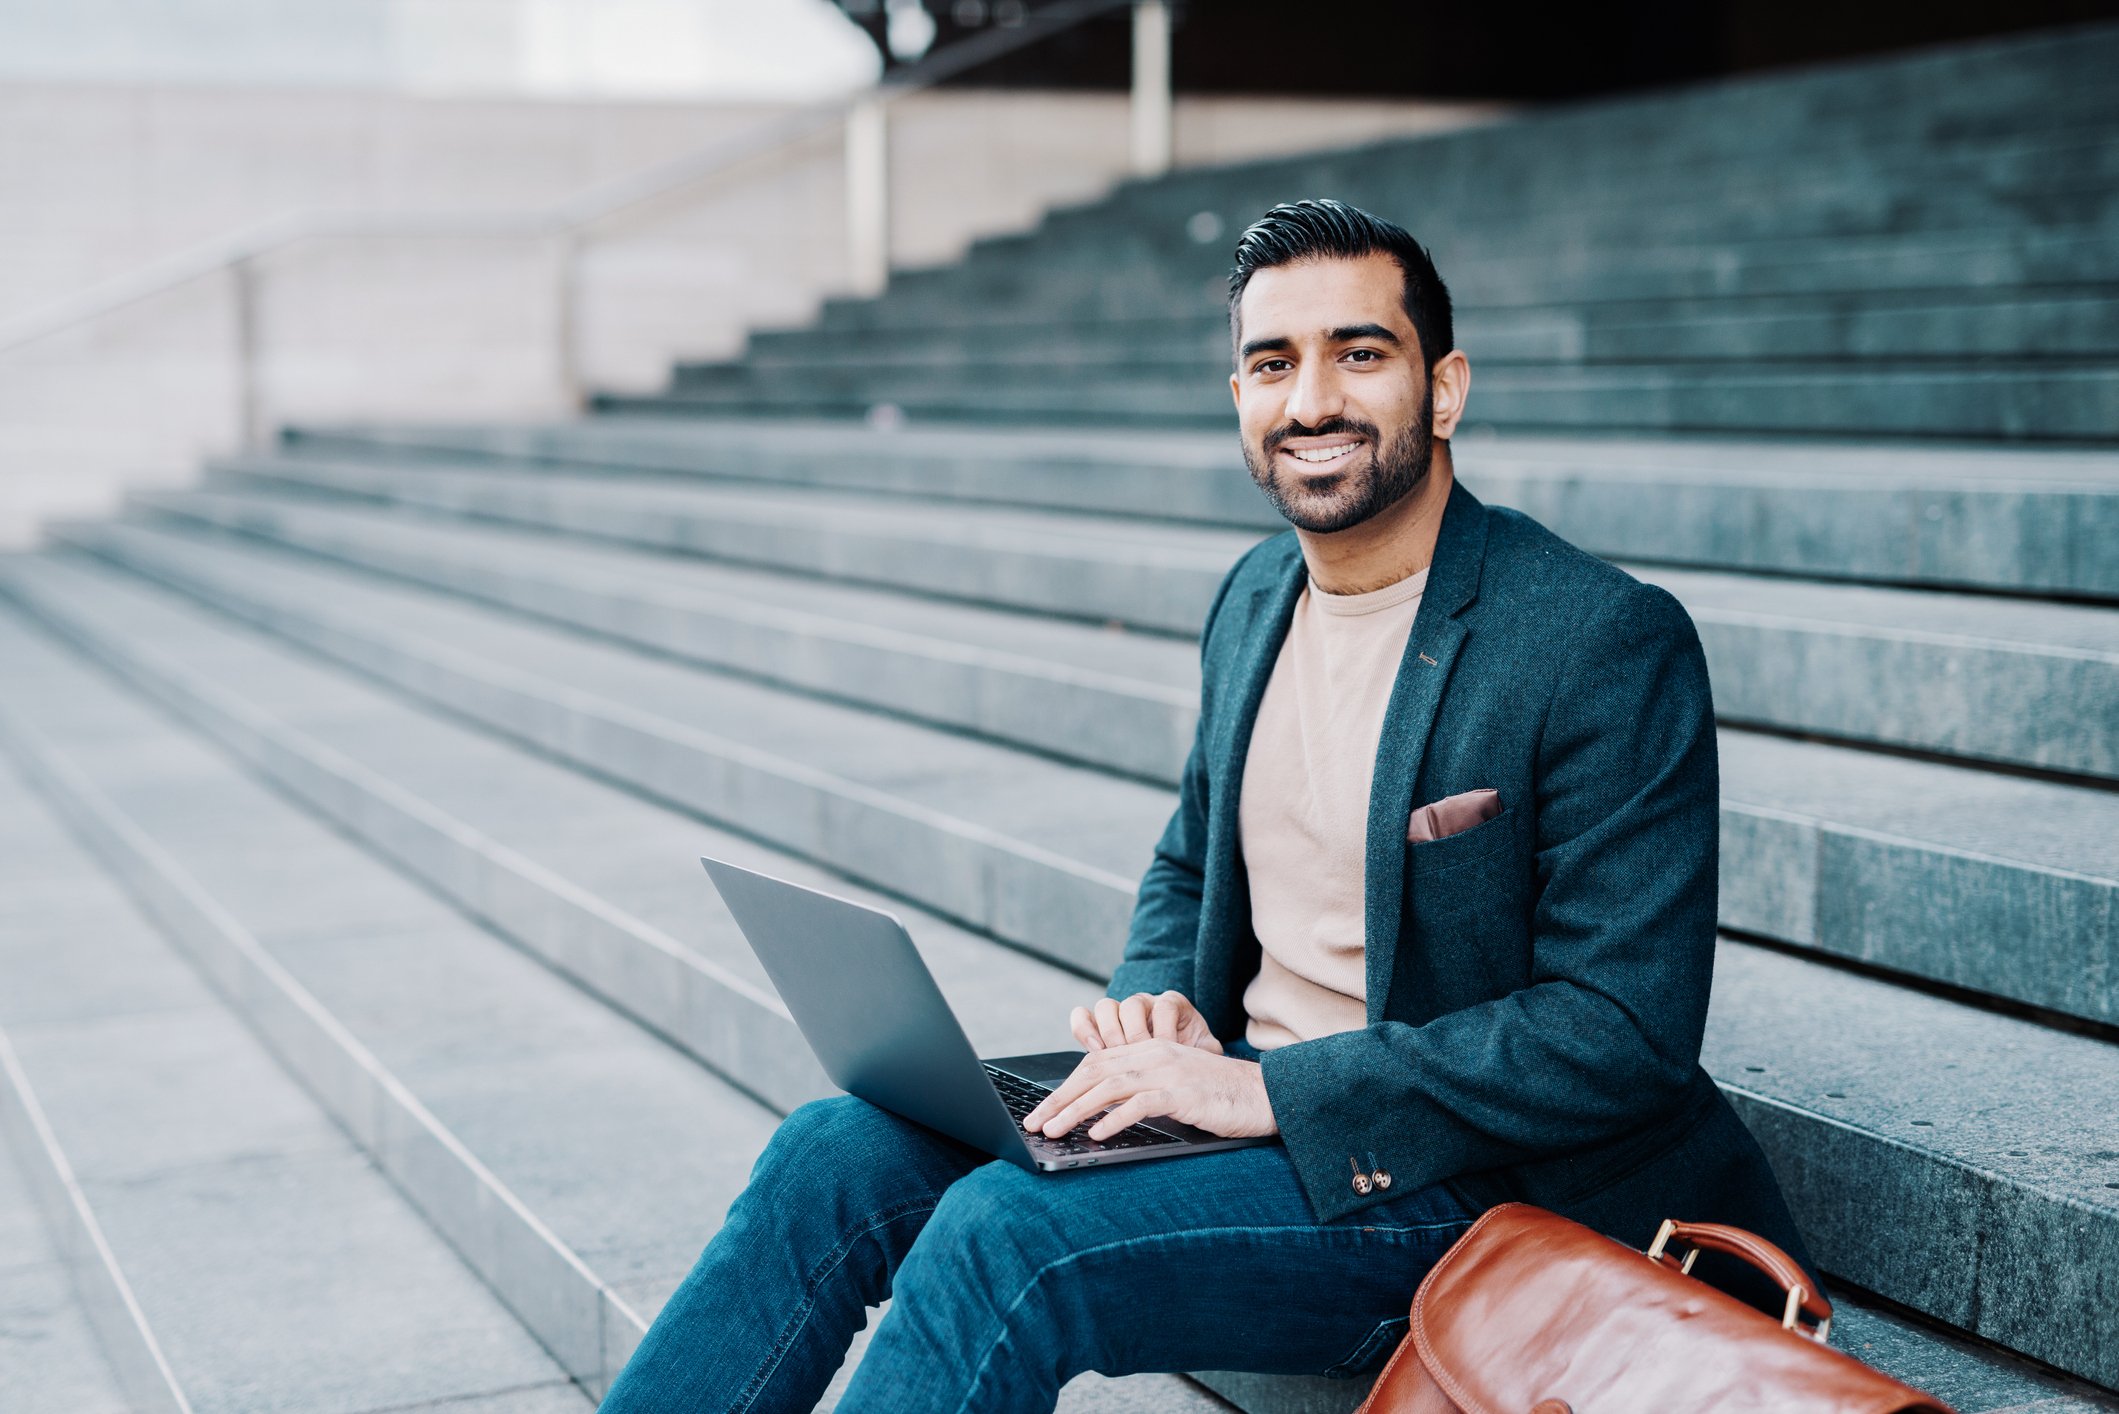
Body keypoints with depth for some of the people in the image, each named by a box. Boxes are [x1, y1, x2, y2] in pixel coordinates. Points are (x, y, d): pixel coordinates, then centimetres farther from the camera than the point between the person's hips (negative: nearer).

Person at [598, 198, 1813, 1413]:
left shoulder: (1612, 646, -16)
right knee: (836, 1155, -10)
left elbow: (1623, 1031, -19)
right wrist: (1155, 1002, -2)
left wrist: (1269, 1090, -22)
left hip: (1447, 1179, -7)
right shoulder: (1256, 599, 8)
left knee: (1005, 1234, -27)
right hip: (1239, 1090, 7)